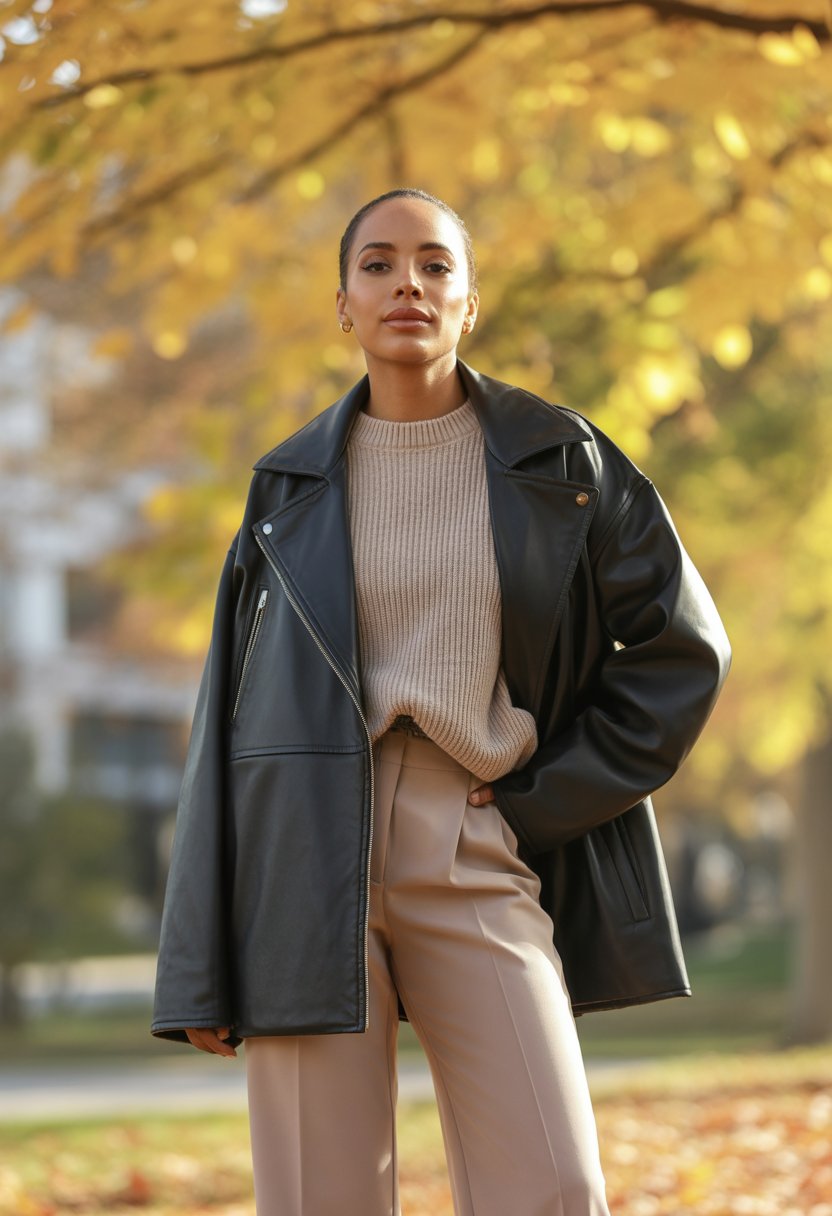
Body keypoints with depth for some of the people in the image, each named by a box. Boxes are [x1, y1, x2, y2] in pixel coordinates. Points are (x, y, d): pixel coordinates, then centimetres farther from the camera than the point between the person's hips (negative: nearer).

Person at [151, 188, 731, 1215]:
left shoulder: (558, 459, 5)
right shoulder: (290, 485, 8)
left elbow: (680, 647, 8)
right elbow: (227, 722, 8)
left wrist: (548, 804, 0)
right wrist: (199, 971, 3)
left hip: (477, 859, 0)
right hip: (306, 854, 1)